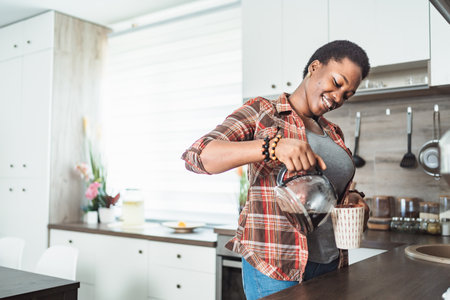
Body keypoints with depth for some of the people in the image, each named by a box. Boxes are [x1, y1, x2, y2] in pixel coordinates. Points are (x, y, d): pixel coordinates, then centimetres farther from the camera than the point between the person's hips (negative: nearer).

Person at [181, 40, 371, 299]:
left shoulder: (334, 134, 15)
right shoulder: (262, 112, -3)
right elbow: (197, 156, -16)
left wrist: (352, 201, 1)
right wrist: (273, 146, -30)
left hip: (330, 263, 7)